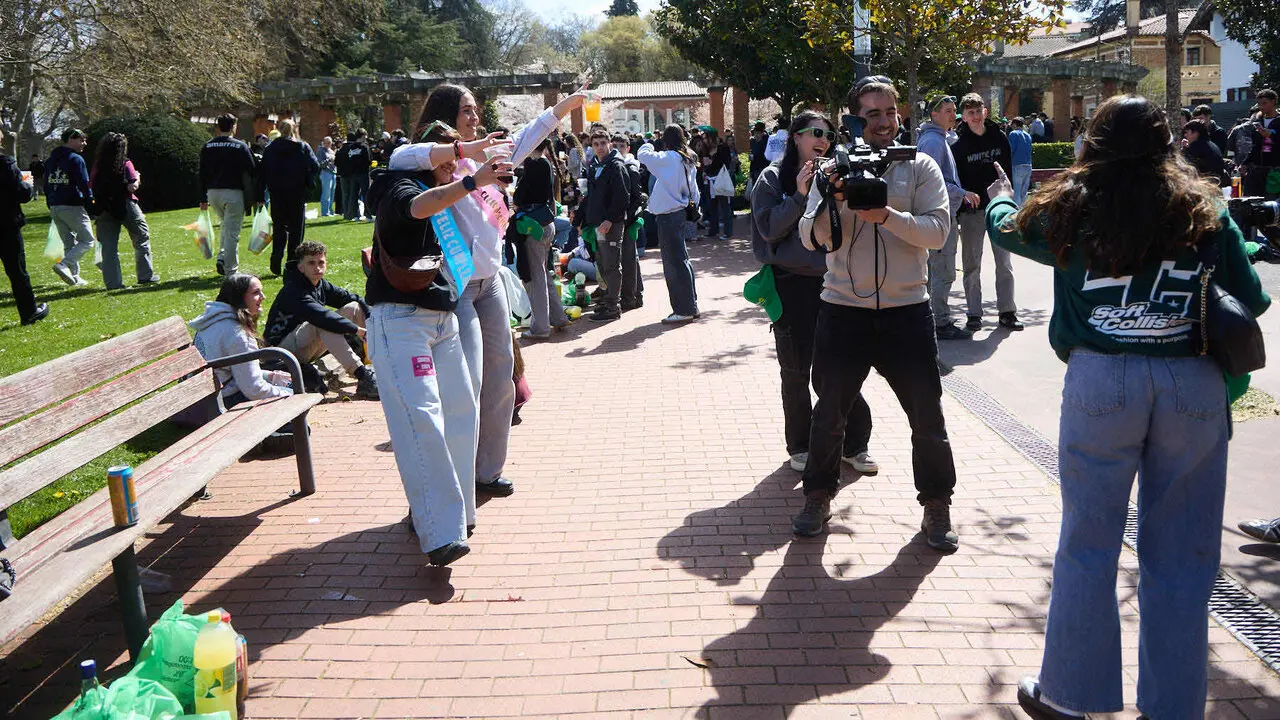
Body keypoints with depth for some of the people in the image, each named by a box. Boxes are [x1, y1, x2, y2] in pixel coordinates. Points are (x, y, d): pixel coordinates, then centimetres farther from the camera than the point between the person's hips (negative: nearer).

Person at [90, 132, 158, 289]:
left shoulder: (97, 167, 5)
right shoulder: (125, 164, -7)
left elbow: (91, 187, 5)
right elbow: (132, 186, -12)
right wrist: (137, 177, 6)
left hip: (105, 209, 4)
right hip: (126, 207, -4)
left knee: (109, 246, 5)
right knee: (142, 239, 12)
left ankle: (112, 282, 3)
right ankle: (145, 275, 13)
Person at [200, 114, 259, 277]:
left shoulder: (207, 147, 7)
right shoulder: (240, 146, -6)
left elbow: (202, 174, 10)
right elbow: (252, 171, -7)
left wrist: (203, 198, 14)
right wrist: (257, 196, -1)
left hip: (213, 193, 5)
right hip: (233, 192, -5)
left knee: (226, 226, 24)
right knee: (232, 231, -1)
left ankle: (221, 258, 10)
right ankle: (230, 270, -2)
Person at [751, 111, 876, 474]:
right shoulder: (773, 178, 0)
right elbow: (769, 228, -8)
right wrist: (799, 196, -16)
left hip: (832, 281, 2)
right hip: (791, 284, -2)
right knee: (796, 371, 8)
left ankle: (854, 445, 16)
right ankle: (799, 447, 23)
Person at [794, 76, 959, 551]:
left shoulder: (920, 167, 3)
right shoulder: (835, 169, 4)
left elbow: (938, 230, -9)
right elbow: (811, 238, -3)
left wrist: (886, 215, -22)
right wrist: (832, 202, -21)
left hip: (907, 308, 0)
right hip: (843, 310, 1)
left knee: (927, 414, 6)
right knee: (830, 413, 12)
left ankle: (937, 506, 24)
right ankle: (818, 498, 30)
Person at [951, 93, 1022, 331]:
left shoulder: (999, 138, 4)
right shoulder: (959, 145, -3)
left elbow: (1008, 171, 8)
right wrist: (965, 193, -17)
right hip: (972, 211, -2)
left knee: (1004, 263, 6)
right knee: (972, 265, 3)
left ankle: (1007, 312, 14)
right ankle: (974, 314, 11)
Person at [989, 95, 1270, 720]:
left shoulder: (1072, 208, 4)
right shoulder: (1205, 211, 4)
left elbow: (1007, 228, 23)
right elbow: (1251, 300, 6)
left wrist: (1000, 197, 45)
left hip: (1100, 380, 0)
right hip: (1194, 386, 1)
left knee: (1087, 545, 10)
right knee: (1179, 558, 11)